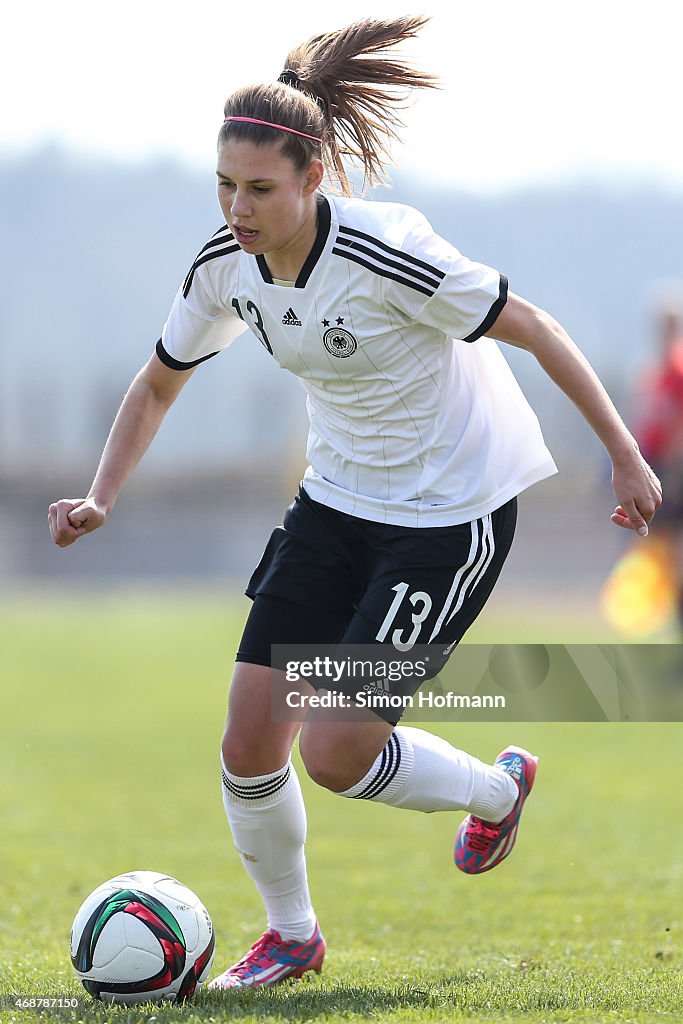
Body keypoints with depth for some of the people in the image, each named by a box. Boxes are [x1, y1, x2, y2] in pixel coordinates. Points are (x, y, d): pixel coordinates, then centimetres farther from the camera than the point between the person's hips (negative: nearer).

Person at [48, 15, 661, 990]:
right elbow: (159, 383, 10)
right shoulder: (226, 268, -8)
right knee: (249, 740, 0)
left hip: (453, 514, -6)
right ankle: (291, 934, 25)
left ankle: (495, 787, 20)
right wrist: (99, 499, -4)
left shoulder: (386, 253, -27)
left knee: (333, 751, -12)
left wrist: (626, 459, -12)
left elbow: (532, 327, -17)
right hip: (338, 502, 6)